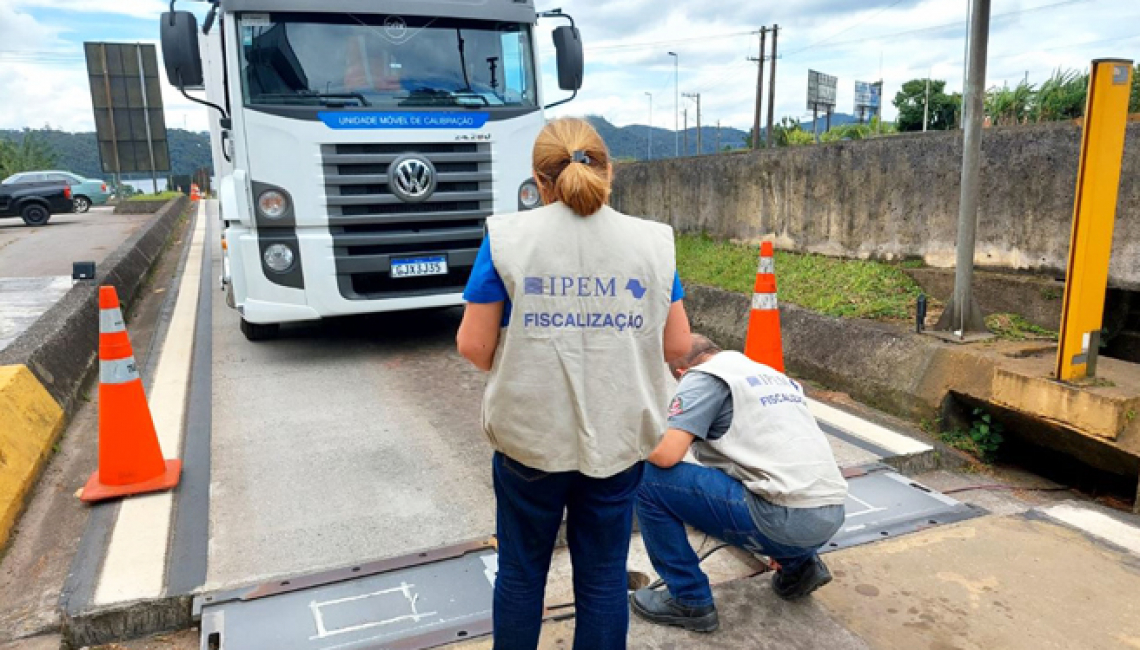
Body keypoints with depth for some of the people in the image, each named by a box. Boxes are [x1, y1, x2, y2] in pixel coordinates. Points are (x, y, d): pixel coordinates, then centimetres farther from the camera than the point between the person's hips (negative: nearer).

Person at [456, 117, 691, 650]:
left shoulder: (507, 238, -7)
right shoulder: (651, 241, -1)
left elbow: (474, 347, -9)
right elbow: (677, 343, 2)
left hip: (530, 435, -1)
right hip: (617, 438, 2)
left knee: (521, 570, 19)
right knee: (604, 575, 16)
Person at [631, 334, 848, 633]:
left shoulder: (702, 376, 0)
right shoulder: (774, 376, 23)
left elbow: (666, 454, -13)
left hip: (788, 518, -9)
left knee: (649, 479, -2)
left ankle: (690, 601, 8)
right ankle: (798, 566, 21)